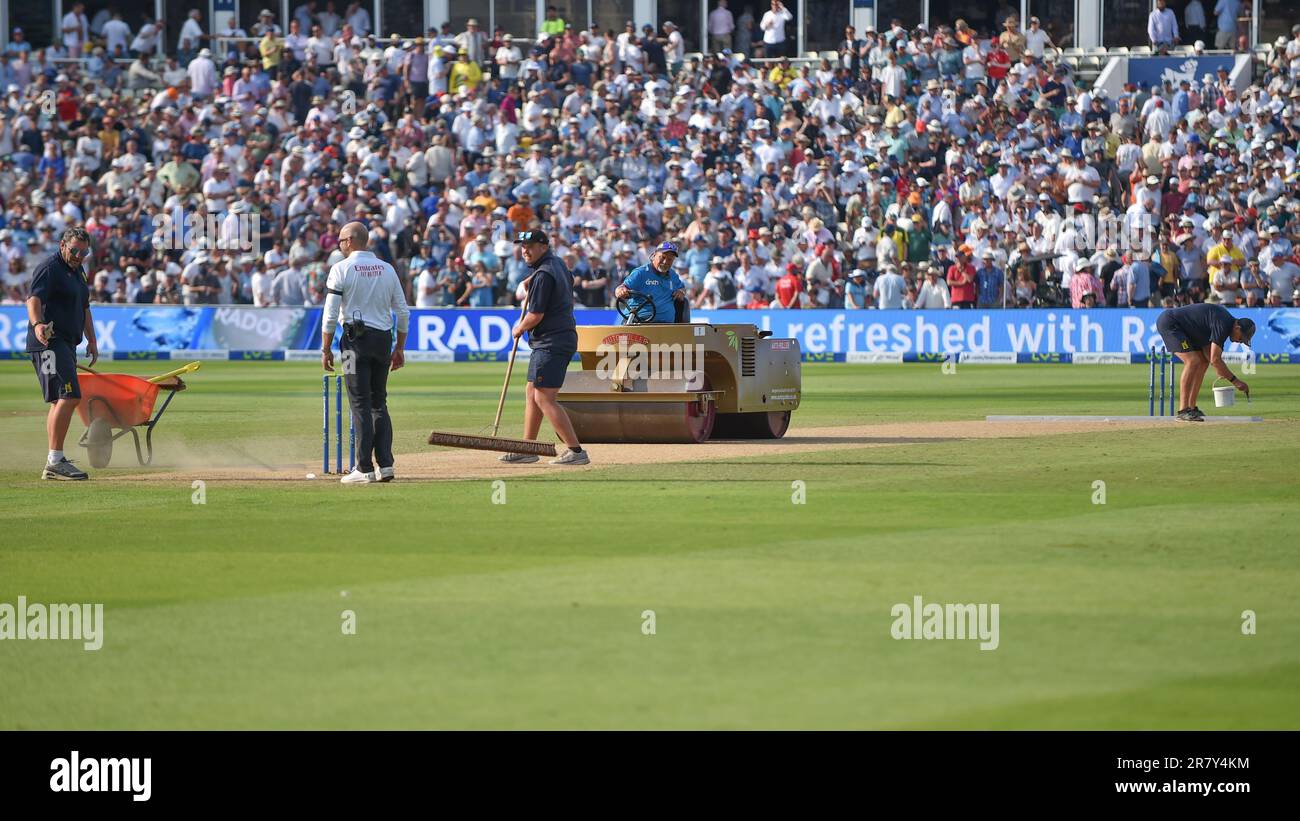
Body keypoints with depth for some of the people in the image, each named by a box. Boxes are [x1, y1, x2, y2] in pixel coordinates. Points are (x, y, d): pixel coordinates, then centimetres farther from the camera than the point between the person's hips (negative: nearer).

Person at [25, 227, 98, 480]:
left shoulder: (78, 271, 20)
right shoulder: (49, 268, -10)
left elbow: (84, 308, 30)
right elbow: (34, 299, -25)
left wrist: (91, 340, 24)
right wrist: (37, 324, -43)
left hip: (67, 345, 10)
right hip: (50, 343, -10)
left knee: (61, 401, 12)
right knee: (68, 397, -19)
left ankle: (53, 464, 16)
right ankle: (55, 461, -22)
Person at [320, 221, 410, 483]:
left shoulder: (342, 269, -5)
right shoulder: (387, 269, 10)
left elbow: (331, 315, -10)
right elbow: (403, 312, 10)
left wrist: (326, 349, -4)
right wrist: (400, 348, 17)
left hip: (357, 339, -5)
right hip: (384, 339, 5)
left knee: (360, 405, -5)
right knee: (379, 403, 12)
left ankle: (364, 469, -8)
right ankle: (385, 465, 6)